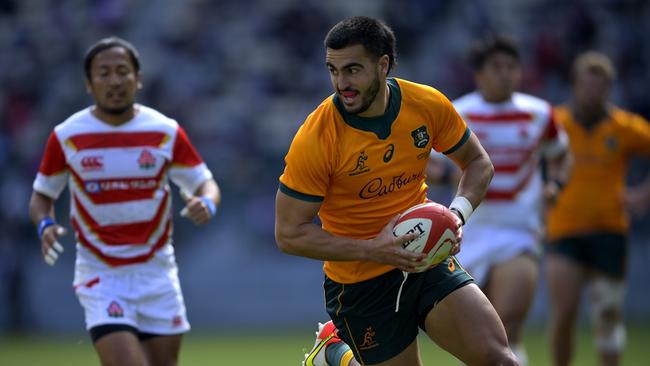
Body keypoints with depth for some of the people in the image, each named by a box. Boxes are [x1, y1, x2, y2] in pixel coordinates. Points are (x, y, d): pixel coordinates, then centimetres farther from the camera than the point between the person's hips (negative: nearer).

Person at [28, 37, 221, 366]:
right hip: (100, 276, -2)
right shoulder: (66, 137, -4)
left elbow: (206, 184, 5)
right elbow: (42, 195, 9)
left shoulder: (166, 132, -2)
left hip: (156, 272, 2)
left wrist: (206, 204, -19)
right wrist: (45, 225, -13)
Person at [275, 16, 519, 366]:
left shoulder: (428, 104, -8)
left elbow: (478, 163, 9)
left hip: (425, 257, 3)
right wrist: (372, 250, -22)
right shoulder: (314, 140, -18)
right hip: (360, 282, -3)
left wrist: (458, 213, -11)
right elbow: (289, 234, -14)